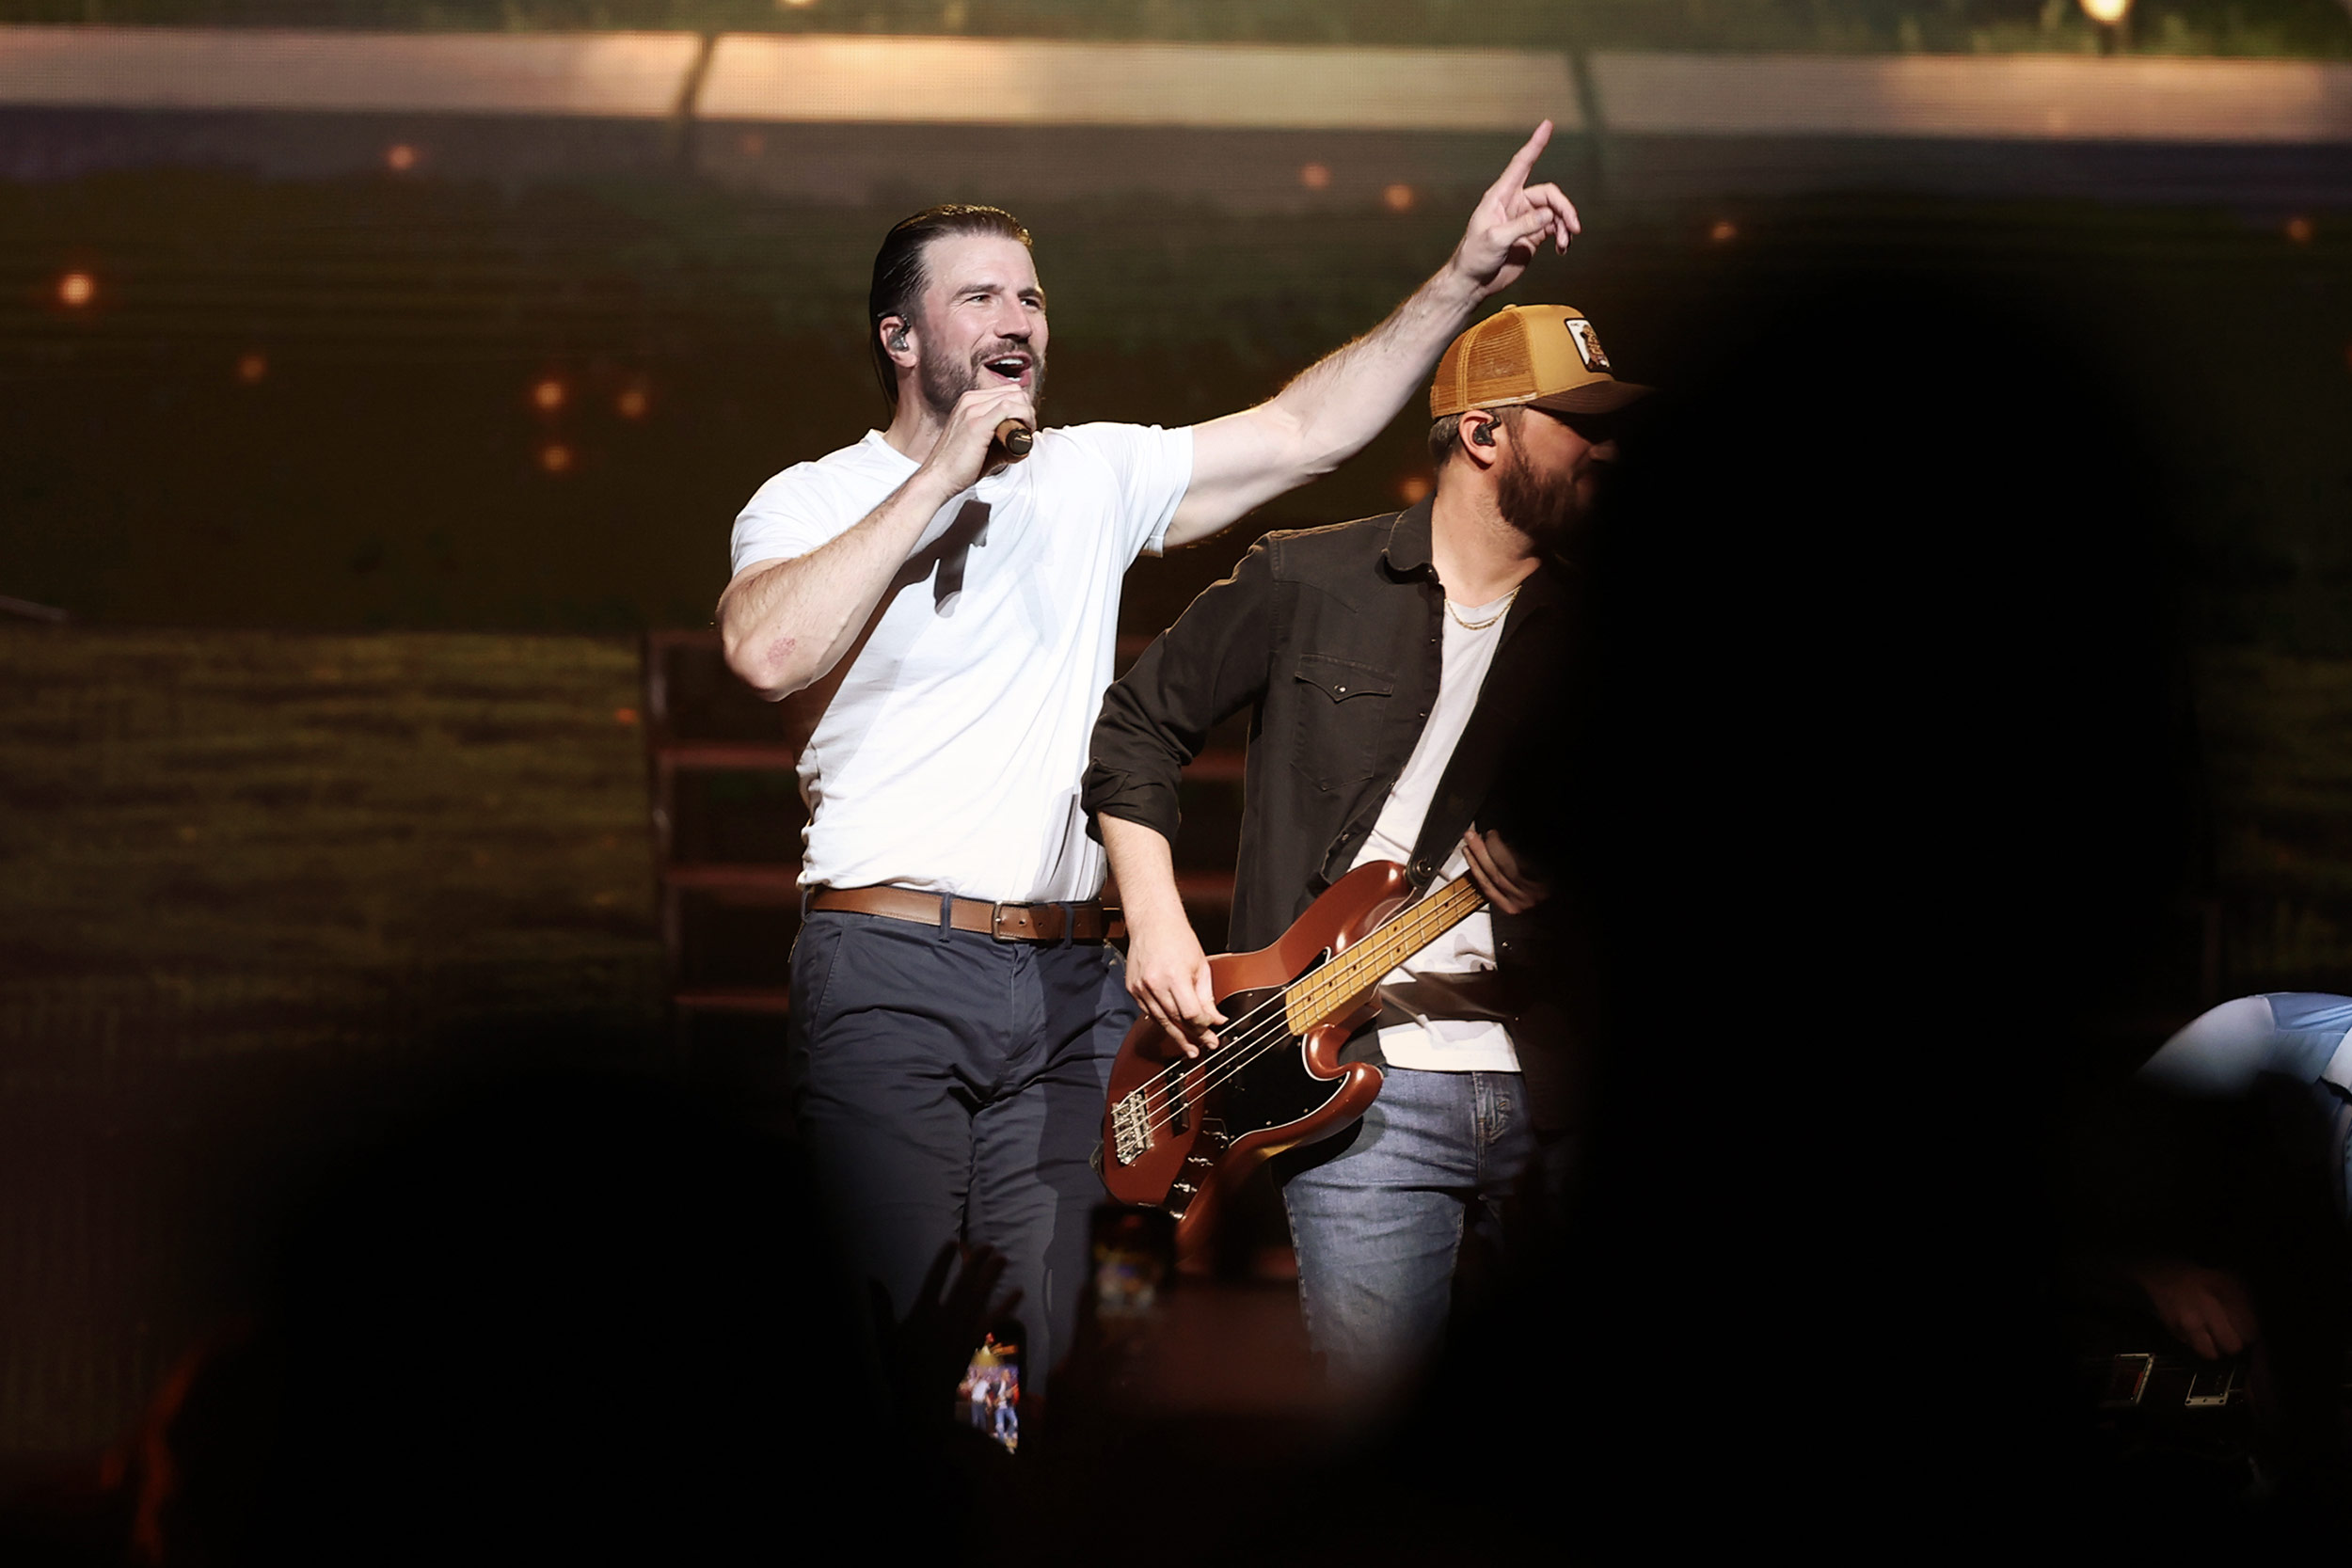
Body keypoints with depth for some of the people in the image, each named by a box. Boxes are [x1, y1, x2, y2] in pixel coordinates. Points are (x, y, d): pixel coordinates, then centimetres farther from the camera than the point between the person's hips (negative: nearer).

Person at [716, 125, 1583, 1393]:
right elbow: (769, 649, -18)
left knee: (1033, 1356, 0)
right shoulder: (812, 501, 3)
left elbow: (1309, 428, 13)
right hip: (889, 968, -4)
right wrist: (940, 475, -13)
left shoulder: (1093, 477, 15)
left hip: (1068, 984, 4)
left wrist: (1462, 281, 4)